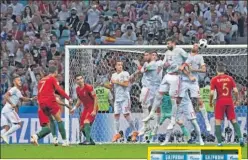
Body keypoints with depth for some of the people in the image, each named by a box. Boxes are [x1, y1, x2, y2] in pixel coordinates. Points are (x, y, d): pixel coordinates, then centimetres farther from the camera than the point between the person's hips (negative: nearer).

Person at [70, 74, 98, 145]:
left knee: (86, 122, -29)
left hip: (92, 107, -8)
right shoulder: (77, 89, 5)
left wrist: (94, 110, -19)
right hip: (85, 108, 8)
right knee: (82, 128, 4)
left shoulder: (88, 87, -16)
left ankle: (88, 140, -28)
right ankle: (91, 141, 21)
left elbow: (95, 98, -14)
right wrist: (74, 108, 6)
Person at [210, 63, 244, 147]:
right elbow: (236, 91, -1)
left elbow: (212, 93, -10)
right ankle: (240, 138, -2)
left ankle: (219, 142, -3)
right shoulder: (230, 78, 4)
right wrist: (237, 100, 13)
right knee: (233, 120, 11)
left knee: (218, 121, 2)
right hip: (229, 101, 3)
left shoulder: (214, 79, -4)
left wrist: (210, 102, 6)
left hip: (220, 102, -3)